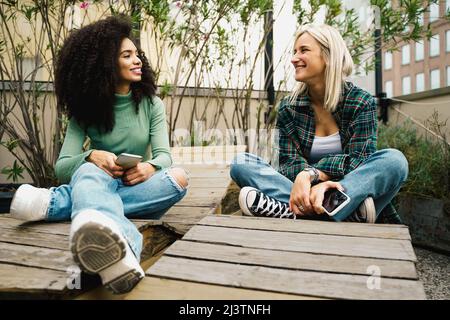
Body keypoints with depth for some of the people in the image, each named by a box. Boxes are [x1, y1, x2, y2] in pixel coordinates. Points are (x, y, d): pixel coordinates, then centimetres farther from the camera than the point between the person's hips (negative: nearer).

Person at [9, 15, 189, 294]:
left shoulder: (151, 104, 1)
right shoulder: (86, 110, -1)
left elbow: (164, 155, -10)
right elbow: (62, 167, -10)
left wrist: (150, 167, -34)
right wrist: (92, 155, -32)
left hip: (139, 188, 1)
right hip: (99, 183, -1)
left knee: (179, 177, -32)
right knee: (89, 170, -35)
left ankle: (54, 202, -38)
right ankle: (122, 253, -72)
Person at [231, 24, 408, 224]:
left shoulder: (362, 102, -1)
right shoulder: (288, 108, 4)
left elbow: (358, 161, -11)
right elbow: (288, 161, -6)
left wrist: (311, 174, -28)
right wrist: (307, 180, -29)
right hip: (306, 194, 1)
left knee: (395, 160, -28)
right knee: (240, 163, -16)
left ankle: (286, 210, -38)